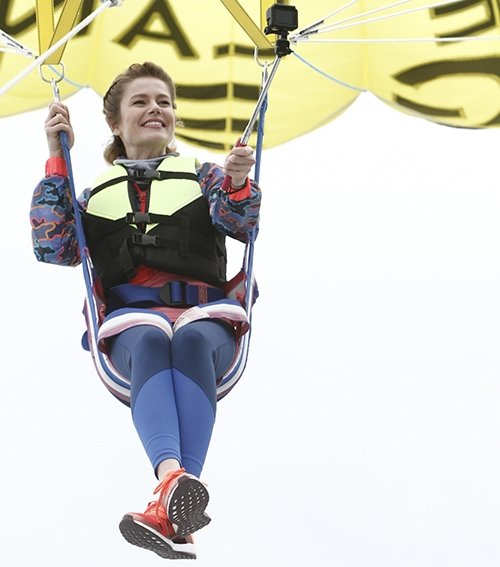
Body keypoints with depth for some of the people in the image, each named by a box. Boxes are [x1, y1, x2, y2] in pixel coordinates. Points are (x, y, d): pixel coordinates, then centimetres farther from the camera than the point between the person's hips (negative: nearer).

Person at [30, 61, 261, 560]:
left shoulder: (203, 177, 25)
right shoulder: (96, 194, 27)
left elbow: (241, 224, 4)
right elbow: (52, 248, 10)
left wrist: (237, 183, -19)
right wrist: (57, 161, 9)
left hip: (205, 311, 0)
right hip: (130, 316, 0)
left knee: (192, 342, -38)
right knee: (151, 342, -38)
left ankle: (172, 509, -59)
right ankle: (173, 479, -67)